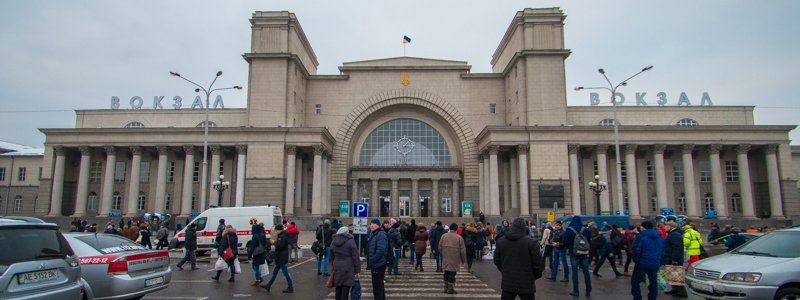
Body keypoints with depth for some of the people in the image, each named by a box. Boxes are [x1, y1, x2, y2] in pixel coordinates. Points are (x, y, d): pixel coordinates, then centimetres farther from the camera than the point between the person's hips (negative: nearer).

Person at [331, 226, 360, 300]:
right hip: (348, 269, -5)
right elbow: (355, 257, -8)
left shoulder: (333, 242, 10)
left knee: (338, 289, 13)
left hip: (337, 268, 5)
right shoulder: (350, 241, -8)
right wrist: (357, 270, -3)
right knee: (345, 289, -1)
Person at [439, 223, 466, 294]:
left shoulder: (443, 236, 0)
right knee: (452, 273, 4)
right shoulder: (459, 238, -9)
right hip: (455, 260, -3)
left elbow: (440, 248, 5)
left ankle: (446, 288, 21)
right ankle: (450, 289, 7)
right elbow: (463, 251, -7)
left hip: (445, 259, 3)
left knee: (446, 273, 15)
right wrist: (463, 260, 6)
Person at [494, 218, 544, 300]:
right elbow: (539, 263, -10)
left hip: (507, 283, 4)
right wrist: (535, 276, 7)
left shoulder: (501, 241, 1)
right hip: (526, 284, -3)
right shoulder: (531, 242, -13)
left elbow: (497, 260, 10)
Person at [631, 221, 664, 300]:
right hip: (655, 264, 6)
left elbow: (636, 251, -13)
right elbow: (663, 252, 14)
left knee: (635, 281, 5)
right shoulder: (660, 237, 10)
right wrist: (659, 263, 18)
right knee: (653, 282, 18)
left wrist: (636, 261, 0)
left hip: (643, 263, -6)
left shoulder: (641, 236, -10)